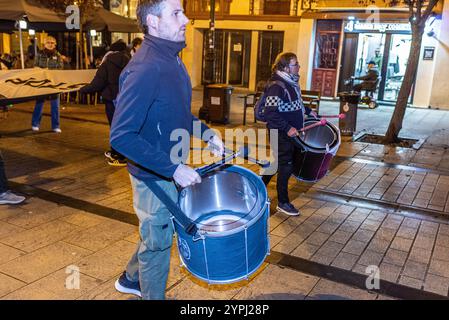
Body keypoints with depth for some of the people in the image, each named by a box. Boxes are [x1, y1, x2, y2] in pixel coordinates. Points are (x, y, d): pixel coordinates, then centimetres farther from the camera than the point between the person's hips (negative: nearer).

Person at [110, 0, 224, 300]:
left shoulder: (172, 60, 3)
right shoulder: (144, 69, -27)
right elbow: (121, 136, -31)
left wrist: (206, 132, 5)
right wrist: (173, 169, -31)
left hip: (173, 170, 9)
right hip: (154, 177, -9)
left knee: (159, 233, 26)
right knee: (158, 243, 11)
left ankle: (131, 279, 49)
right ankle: (153, 294, 35)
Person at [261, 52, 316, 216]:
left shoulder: (291, 83, 8)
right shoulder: (276, 87, -22)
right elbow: (271, 113, -28)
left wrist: (308, 110, 18)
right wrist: (287, 128, -29)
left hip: (291, 132, 9)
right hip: (281, 134, -9)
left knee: (278, 162, 19)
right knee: (285, 166, 0)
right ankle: (282, 203, 14)